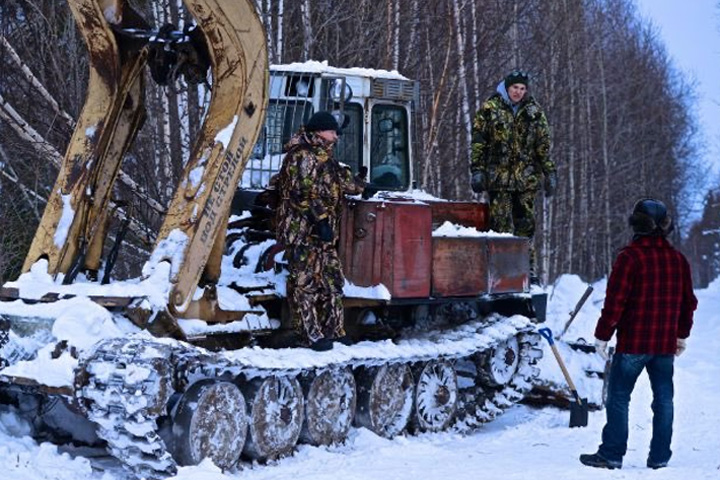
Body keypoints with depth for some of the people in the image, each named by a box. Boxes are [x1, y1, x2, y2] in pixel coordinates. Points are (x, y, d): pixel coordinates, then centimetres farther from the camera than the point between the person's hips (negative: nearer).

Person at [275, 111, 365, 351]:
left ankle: (334, 331, 18)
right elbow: (303, 192, -20)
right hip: (302, 230, -10)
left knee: (332, 281, 11)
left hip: (323, 233, 10)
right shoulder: (301, 155, -12)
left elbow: (341, 179, 37)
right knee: (305, 282, -6)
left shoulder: (324, 156, 20)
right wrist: (320, 219, -23)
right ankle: (311, 335, -3)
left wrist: (364, 186, 49)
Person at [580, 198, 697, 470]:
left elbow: (615, 302, -14)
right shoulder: (677, 259, 7)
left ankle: (612, 455, 2)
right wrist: (682, 335, 27)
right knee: (663, 399, 10)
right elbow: (688, 302, 16)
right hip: (666, 344, 5)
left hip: (633, 343, -5)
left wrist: (602, 335, -6)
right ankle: (660, 457, 13)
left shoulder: (630, 257, -12)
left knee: (618, 397, 2)